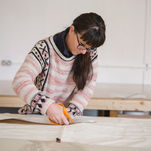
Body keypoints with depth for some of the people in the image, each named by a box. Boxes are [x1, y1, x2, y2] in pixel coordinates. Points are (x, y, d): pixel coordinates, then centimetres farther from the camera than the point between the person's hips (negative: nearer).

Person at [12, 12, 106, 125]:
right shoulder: (44, 49, -15)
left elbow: (88, 87, -4)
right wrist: (48, 105, -38)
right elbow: (20, 81, -24)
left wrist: (69, 112, -21)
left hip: (69, 119, 2)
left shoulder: (91, 54, -2)